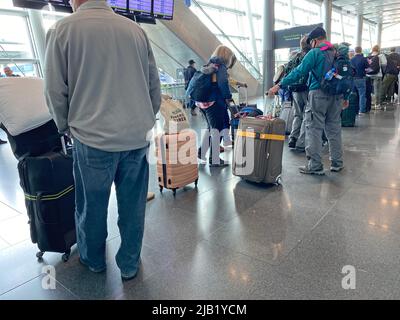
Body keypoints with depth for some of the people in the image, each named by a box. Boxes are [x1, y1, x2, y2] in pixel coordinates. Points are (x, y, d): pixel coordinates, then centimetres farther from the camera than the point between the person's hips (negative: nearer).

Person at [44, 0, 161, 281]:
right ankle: (129, 265, 30)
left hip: (93, 138, -2)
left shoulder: (63, 30, -2)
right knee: (133, 206, 13)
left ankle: (94, 260, 38)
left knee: (92, 207, 17)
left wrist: (66, 127, 16)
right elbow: (155, 87, 8)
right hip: (138, 137, 3)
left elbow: (55, 91, -1)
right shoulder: (136, 29, 6)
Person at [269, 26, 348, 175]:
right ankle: (337, 163, 21)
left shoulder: (315, 53, -5)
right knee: (334, 129, 13)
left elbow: (299, 72, -13)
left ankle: (315, 166, 0)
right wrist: (346, 97, 24)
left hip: (318, 94, -6)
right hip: (336, 96, 7)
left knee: (314, 130, -1)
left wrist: (279, 86, -12)